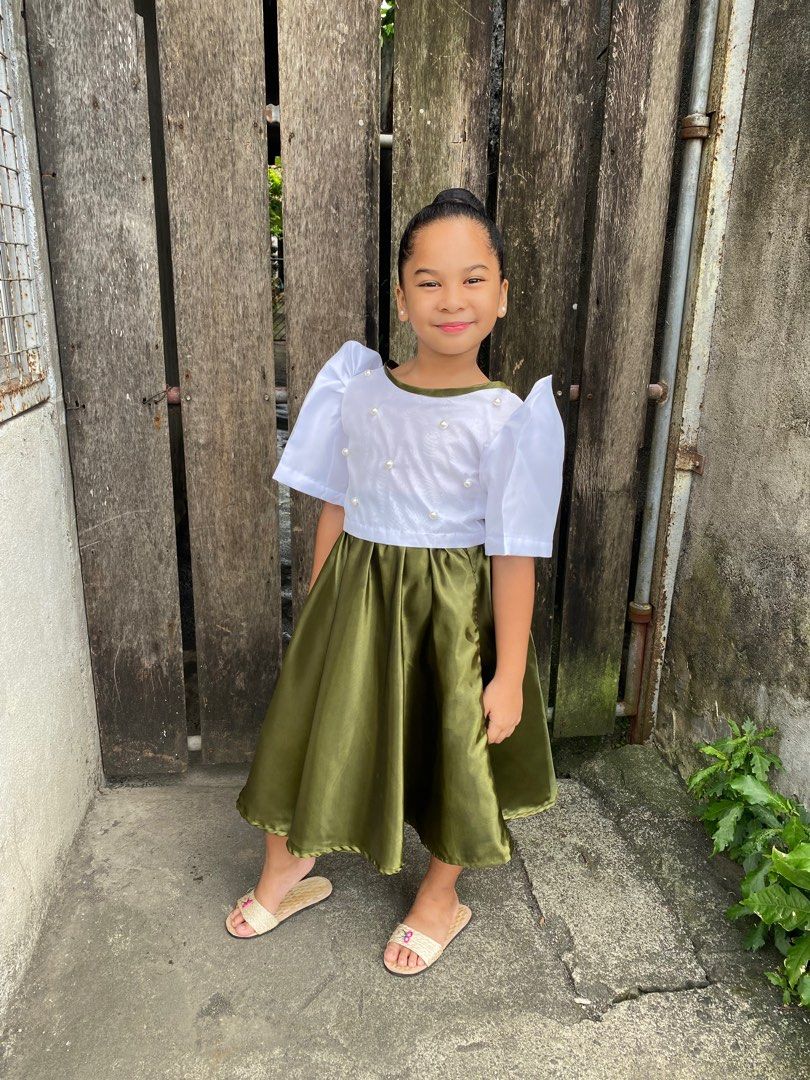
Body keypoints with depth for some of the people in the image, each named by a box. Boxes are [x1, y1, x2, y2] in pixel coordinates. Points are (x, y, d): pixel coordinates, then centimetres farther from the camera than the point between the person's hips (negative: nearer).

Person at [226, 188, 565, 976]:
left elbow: (514, 557, -13)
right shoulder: (354, 391, -4)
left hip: (453, 606, -3)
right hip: (356, 592, 4)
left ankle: (440, 899, 44)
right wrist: (316, 612, 7)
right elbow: (335, 512, 3)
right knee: (318, 724, 17)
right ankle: (288, 869, 46)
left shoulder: (511, 418, -15)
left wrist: (509, 675, -10)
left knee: (453, 745, 15)